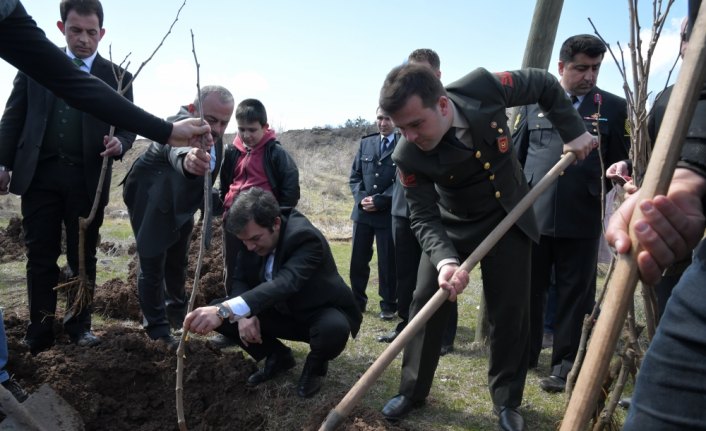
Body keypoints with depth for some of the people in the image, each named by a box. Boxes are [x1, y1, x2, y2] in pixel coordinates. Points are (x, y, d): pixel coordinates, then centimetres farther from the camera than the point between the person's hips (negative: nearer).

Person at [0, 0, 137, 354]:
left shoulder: (117, 76, 6)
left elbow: (127, 125, 4)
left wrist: (119, 143, -19)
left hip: (88, 179, 0)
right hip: (39, 174, 1)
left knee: (84, 258, 7)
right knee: (41, 256, 6)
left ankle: (79, 325, 21)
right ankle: (39, 332, 16)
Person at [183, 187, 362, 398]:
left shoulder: (305, 237, -33)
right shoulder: (254, 236, -12)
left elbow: (285, 284, -49)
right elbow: (240, 279, -6)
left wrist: (226, 310, -60)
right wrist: (244, 315, -29)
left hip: (323, 313, -5)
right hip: (285, 312, 6)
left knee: (334, 329, -40)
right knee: (218, 315, -10)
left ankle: (315, 365, -3)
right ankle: (279, 356, 9)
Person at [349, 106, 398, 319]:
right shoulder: (366, 143, 11)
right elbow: (354, 176, 10)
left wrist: (379, 201, -14)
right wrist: (361, 198, -7)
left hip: (388, 213, -4)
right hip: (363, 211, 4)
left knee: (388, 262, 5)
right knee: (358, 260, 9)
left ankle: (389, 305, 19)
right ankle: (357, 301, 24)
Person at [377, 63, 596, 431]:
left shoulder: (484, 87, -27)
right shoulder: (409, 156, -27)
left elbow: (545, 84, -7)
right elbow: (424, 218, -23)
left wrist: (573, 131, -9)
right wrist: (445, 260, -40)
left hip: (508, 218, 1)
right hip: (452, 226, 0)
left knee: (511, 311, 3)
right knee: (426, 302, -2)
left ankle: (506, 401, 22)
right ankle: (412, 390, 19)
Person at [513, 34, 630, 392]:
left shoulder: (614, 107, 5)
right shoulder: (533, 103, 8)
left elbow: (623, 160, 7)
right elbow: (516, 154, 12)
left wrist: (609, 180, -10)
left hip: (582, 218, -1)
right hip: (532, 214, 2)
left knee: (575, 294, 6)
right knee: (528, 289, 11)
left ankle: (565, 366, 19)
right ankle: (523, 355, 28)